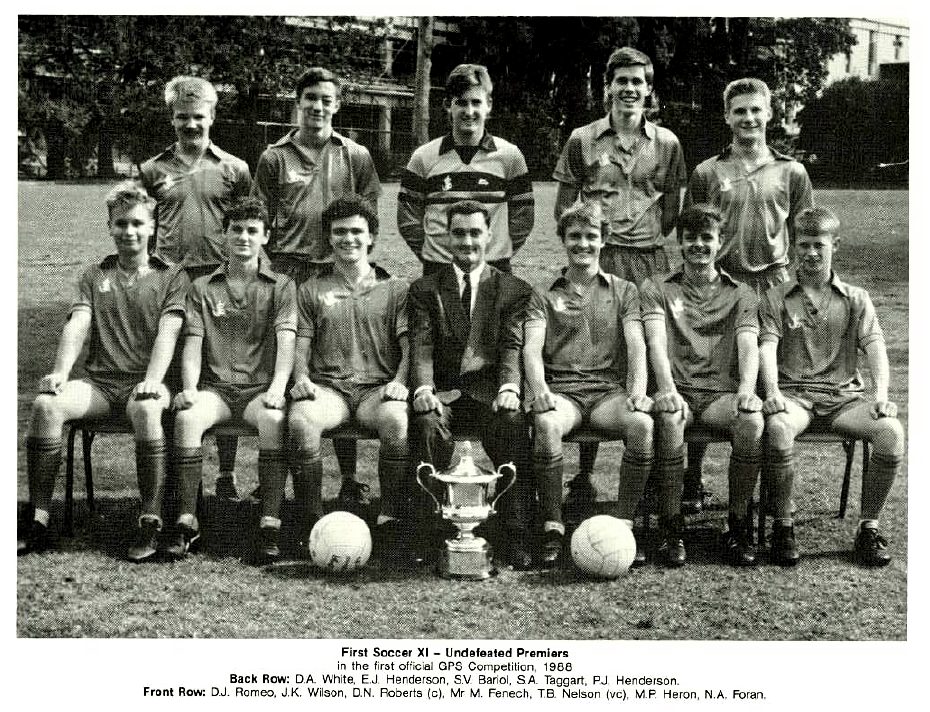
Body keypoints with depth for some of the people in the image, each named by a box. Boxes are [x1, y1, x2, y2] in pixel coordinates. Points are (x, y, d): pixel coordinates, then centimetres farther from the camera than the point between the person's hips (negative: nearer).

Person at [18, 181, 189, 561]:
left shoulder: (171, 276, 10)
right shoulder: (94, 276, 18)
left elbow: (167, 333, -5)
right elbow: (77, 326, 4)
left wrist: (152, 381, -22)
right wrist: (60, 372, -15)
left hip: (144, 383, -3)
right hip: (98, 382, 3)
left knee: (146, 409, -38)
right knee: (46, 404, -27)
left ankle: (151, 522, -31)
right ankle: (38, 521, -23)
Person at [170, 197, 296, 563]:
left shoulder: (280, 286, 11)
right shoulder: (203, 287, 16)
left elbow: (286, 340, -3)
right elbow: (192, 344, 7)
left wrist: (277, 387, -21)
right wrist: (189, 388, -12)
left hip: (260, 388, -1)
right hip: (215, 387, 2)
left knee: (274, 418, -35)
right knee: (187, 416, -31)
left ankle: (270, 524, -35)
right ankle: (186, 522, -26)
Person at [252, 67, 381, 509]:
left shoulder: (355, 157, 10)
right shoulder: (274, 158, 9)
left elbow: (368, 215, 12)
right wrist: (273, 265, 0)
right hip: (288, 273, 0)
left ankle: (349, 481, 7)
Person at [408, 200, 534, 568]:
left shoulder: (514, 290, 13)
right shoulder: (425, 289, 14)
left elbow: (512, 347, 0)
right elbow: (421, 346, 1)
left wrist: (509, 387, -21)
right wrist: (423, 388, -20)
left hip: (488, 391, 0)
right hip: (443, 393, 1)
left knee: (513, 424, -33)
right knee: (428, 424, -33)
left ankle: (518, 538, -28)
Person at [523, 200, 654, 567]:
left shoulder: (623, 291, 19)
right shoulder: (544, 295, 17)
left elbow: (636, 344, 5)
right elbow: (532, 348, 2)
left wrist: (638, 389, -15)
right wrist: (539, 390, -19)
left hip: (610, 389, 1)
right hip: (562, 390, -1)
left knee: (642, 423, -32)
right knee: (547, 424, -36)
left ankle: (623, 523, -21)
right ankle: (552, 527, -24)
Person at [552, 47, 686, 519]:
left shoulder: (666, 143, 11)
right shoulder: (582, 140, 8)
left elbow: (671, 209, 16)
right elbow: (564, 206, 10)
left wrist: (647, 238, 5)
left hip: (650, 262, 1)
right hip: (596, 261, -1)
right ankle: (583, 476, 4)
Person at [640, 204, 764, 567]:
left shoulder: (740, 294, 18)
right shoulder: (657, 289, 14)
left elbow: (748, 345, 1)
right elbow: (656, 341, -3)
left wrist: (747, 388, -22)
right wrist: (667, 388, -23)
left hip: (722, 392, 1)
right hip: (677, 390, -1)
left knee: (752, 419, -32)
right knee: (669, 418, -37)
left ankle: (739, 524, -15)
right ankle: (671, 528, -25)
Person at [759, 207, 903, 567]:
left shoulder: (855, 299, 16)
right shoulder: (776, 297, 11)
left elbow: (875, 346, 3)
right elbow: (767, 346, -3)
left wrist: (881, 394, -16)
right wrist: (772, 391, -23)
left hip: (844, 395, 2)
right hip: (793, 393, -2)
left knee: (892, 431, -28)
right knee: (778, 427, -37)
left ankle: (868, 527, -12)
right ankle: (782, 527, -19)